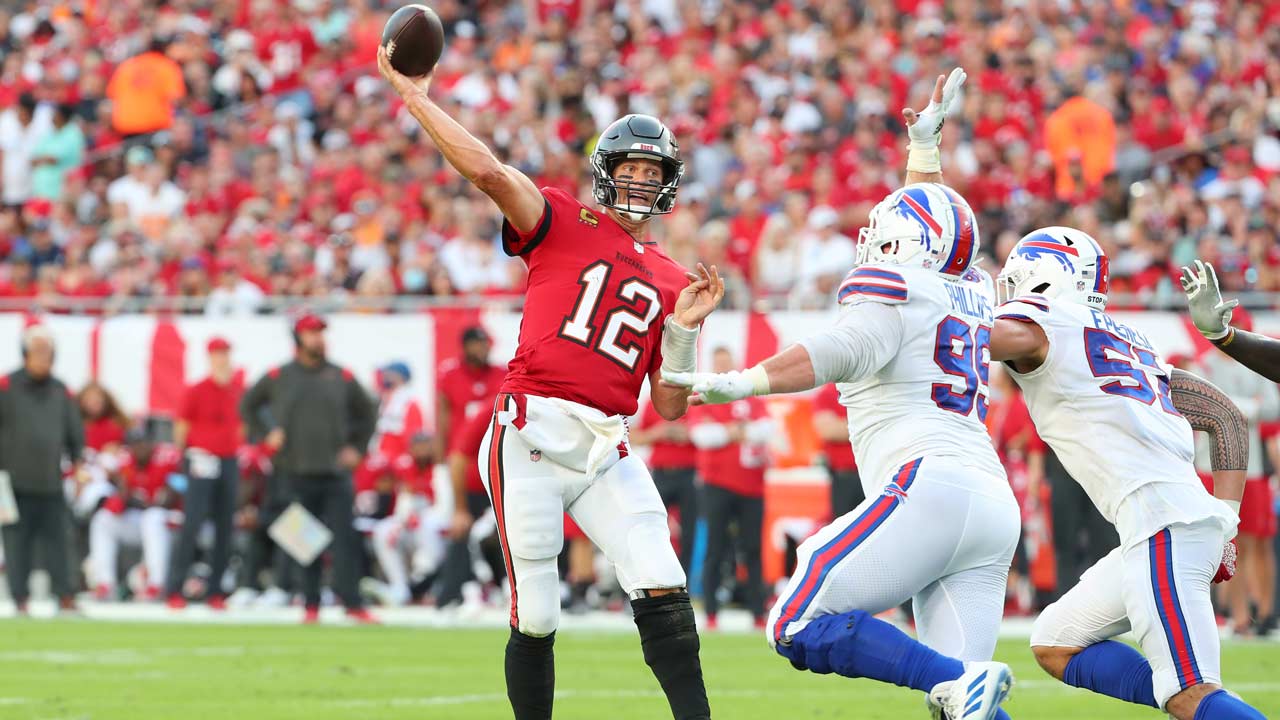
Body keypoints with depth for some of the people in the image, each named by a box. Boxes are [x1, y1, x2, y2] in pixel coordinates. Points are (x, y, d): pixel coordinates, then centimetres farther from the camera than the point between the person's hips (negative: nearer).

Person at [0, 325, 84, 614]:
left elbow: (75, 433, 18)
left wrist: (78, 461, 8)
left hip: (51, 483, 3)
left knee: (57, 540, 1)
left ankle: (65, 596, 2)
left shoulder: (60, 392, 11)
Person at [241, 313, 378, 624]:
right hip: (296, 470, 0)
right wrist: (266, 434, 3)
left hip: (335, 471, 0)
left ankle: (352, 603, -14)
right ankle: (311, 605, 10)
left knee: (344, 539, -9)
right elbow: (248, 406, 16)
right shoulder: (279, 377, 6)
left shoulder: (342, 378, 8)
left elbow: (366, 412, 19)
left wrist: (356, 447, 8)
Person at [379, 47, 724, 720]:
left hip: (606, 451, 4)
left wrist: (684, 328, 3)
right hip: (532, 433, -4)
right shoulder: (563, 224, 8)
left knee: (663, 591, -11)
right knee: (536, 619, -4)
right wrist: (415, 98, -12)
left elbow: (669, 407, 16)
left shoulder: (672, 282, 18)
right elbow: (488, 171, -10)